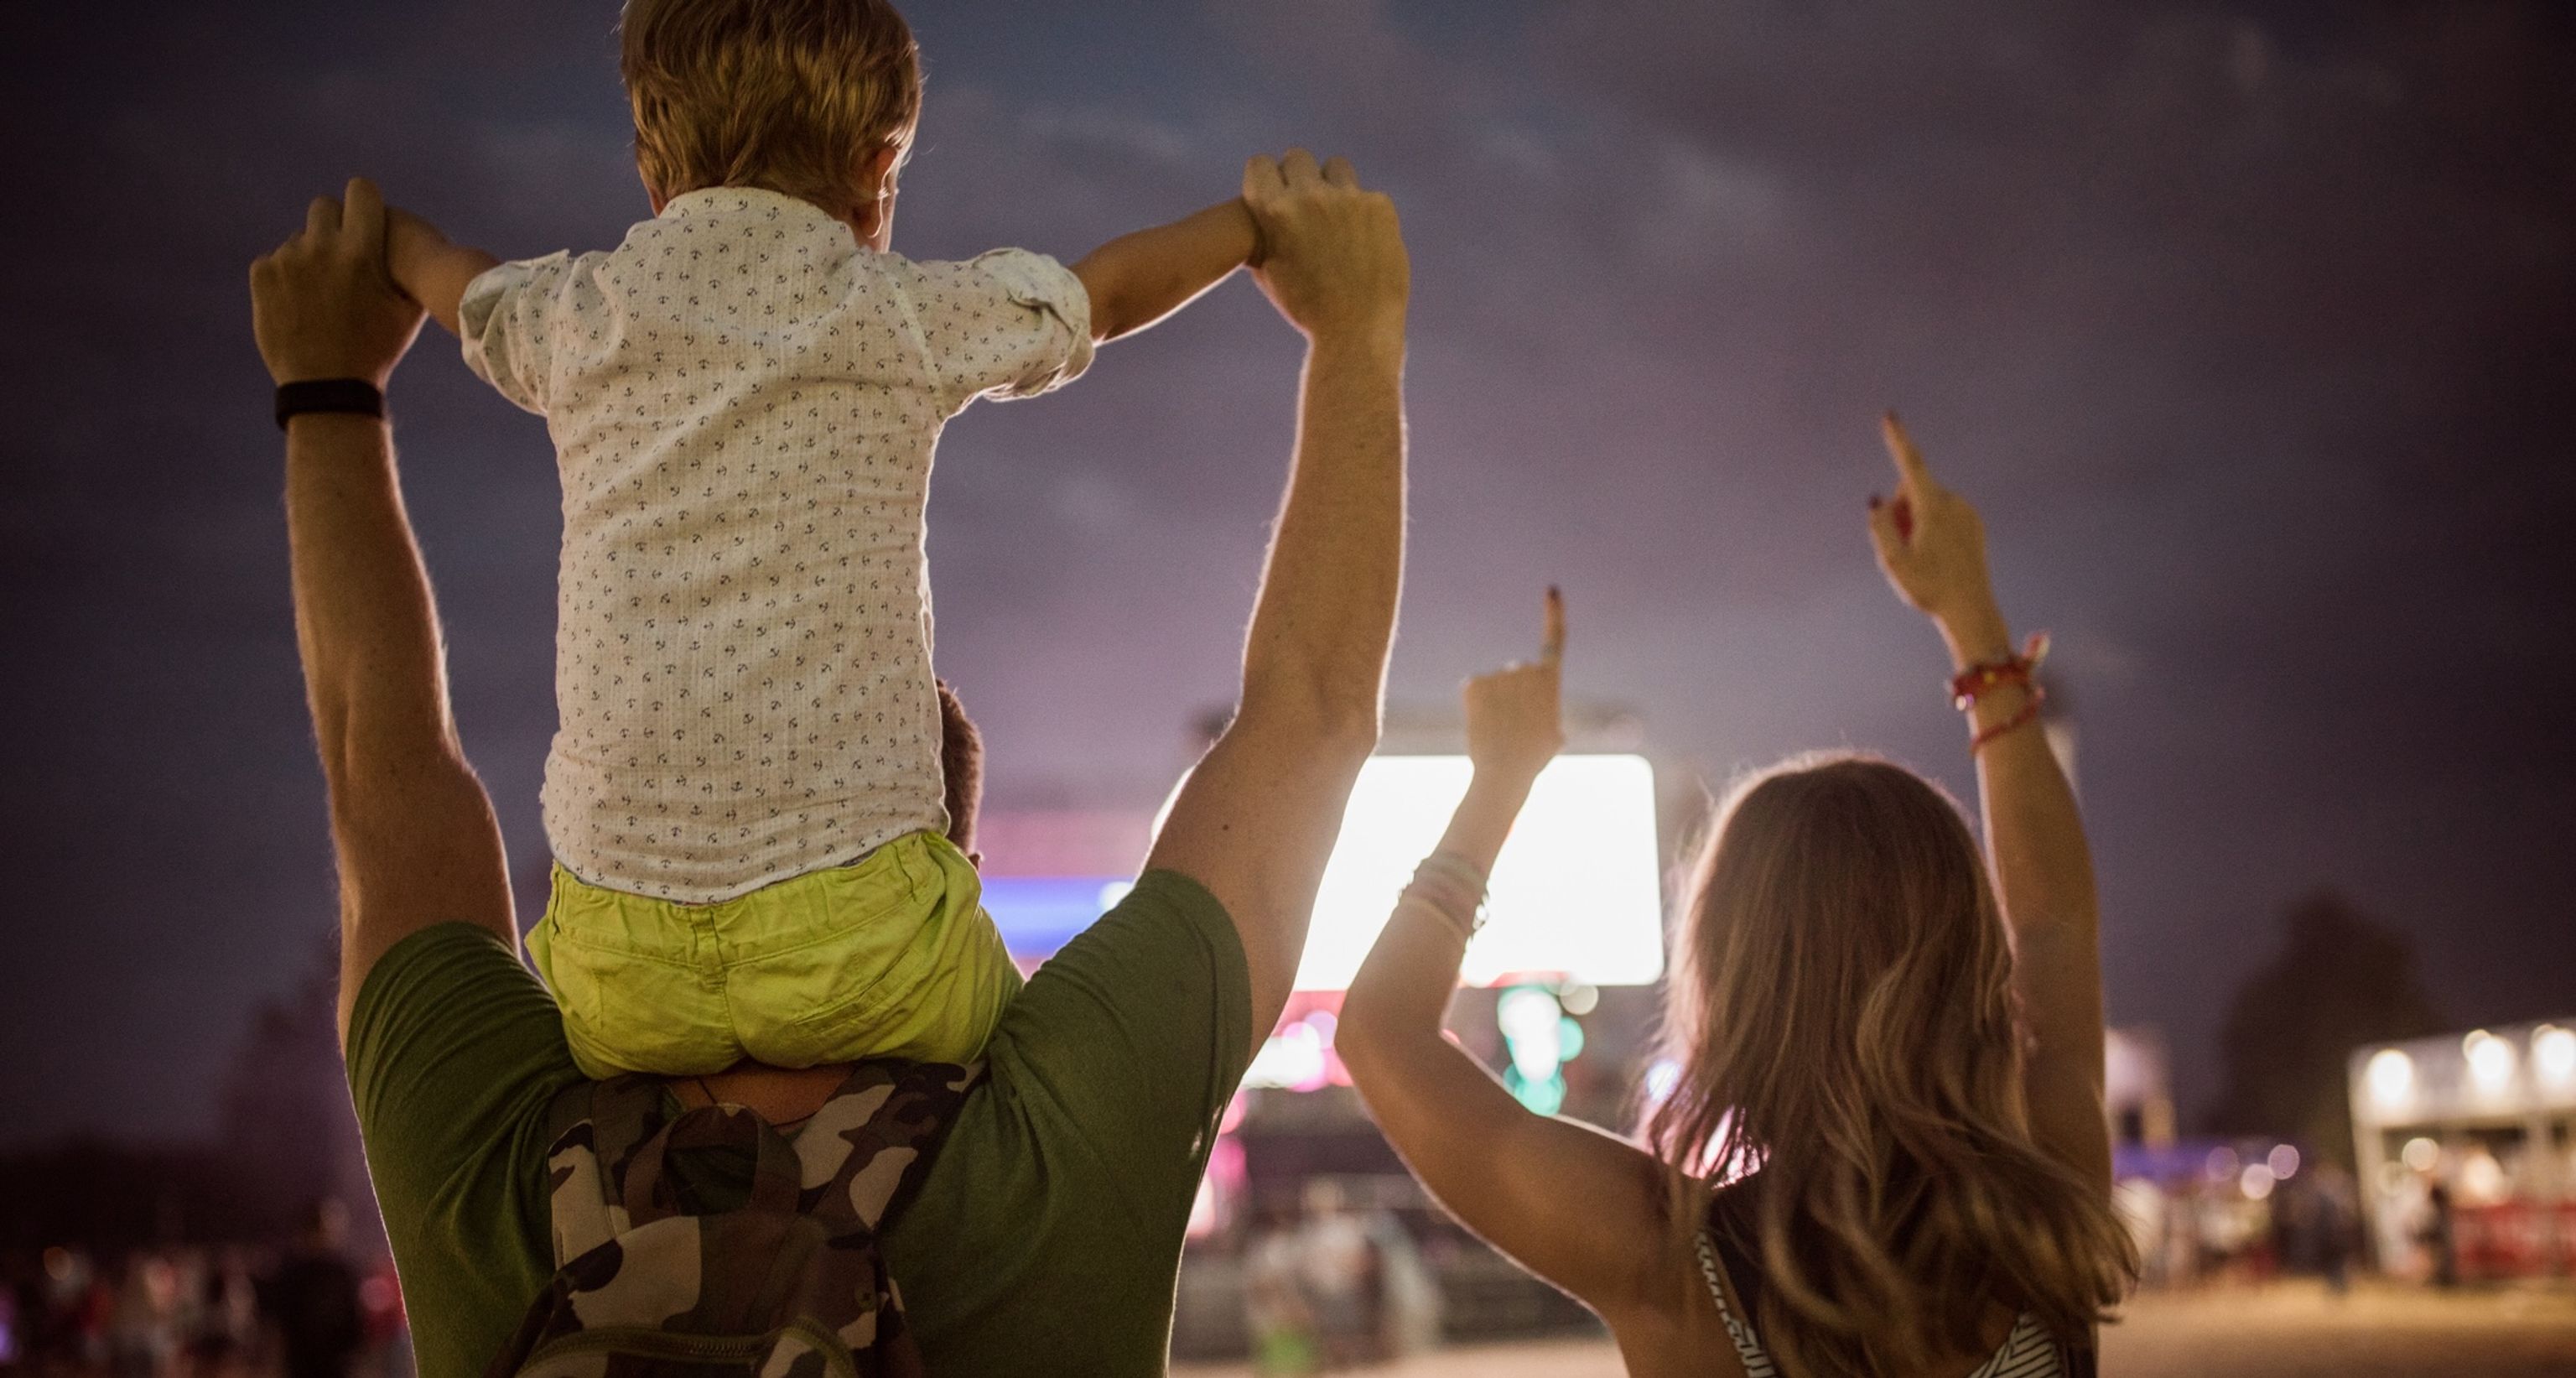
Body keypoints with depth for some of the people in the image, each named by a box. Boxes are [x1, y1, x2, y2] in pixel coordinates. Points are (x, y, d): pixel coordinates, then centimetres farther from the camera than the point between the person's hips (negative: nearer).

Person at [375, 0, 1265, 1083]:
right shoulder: (912, 317, 1)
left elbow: (448, 280, 32)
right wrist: (1264, 218, 38)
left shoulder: (572, 320, 8)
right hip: (852, 941, -2)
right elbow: (1113, 291, 19)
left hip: (619, 965, 2)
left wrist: (394, 236, 56)